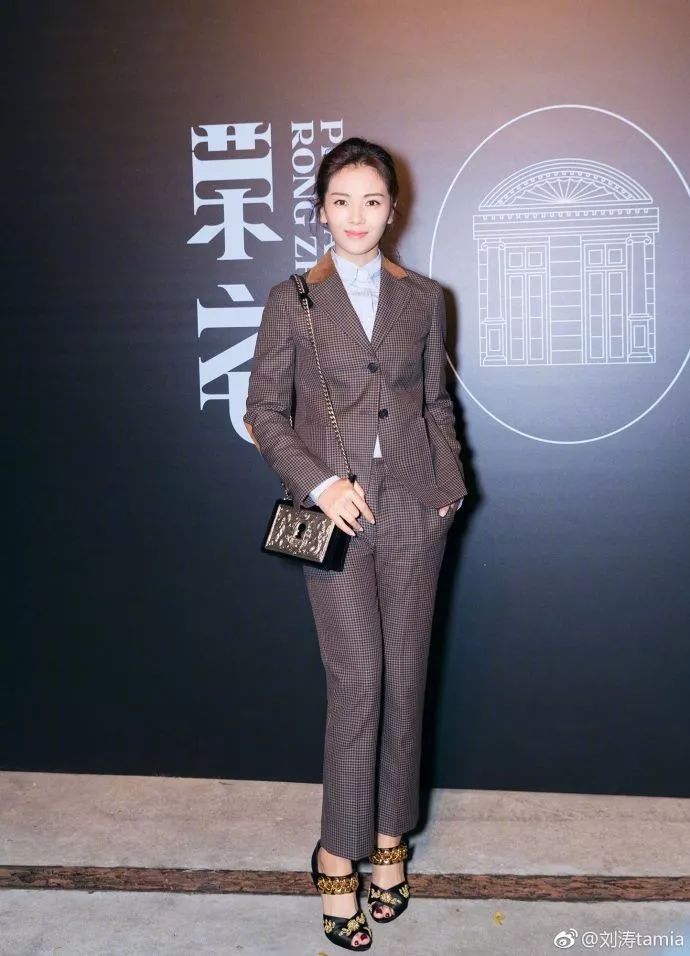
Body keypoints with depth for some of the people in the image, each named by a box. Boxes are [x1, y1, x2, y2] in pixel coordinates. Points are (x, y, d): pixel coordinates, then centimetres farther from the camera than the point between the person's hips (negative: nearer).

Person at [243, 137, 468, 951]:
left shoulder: (423, 298, 9)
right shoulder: (292, 301, 2)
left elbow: (436, 403, 13)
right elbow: (263, 411, 1)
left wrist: (450, 485, 2)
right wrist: (320, 483, -12)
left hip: (412, 509, 3)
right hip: (336, 512, -2)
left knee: (404, 679, 8)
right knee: (357, 680, -4)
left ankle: (388, 841, 26)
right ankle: (339, 857, 13)